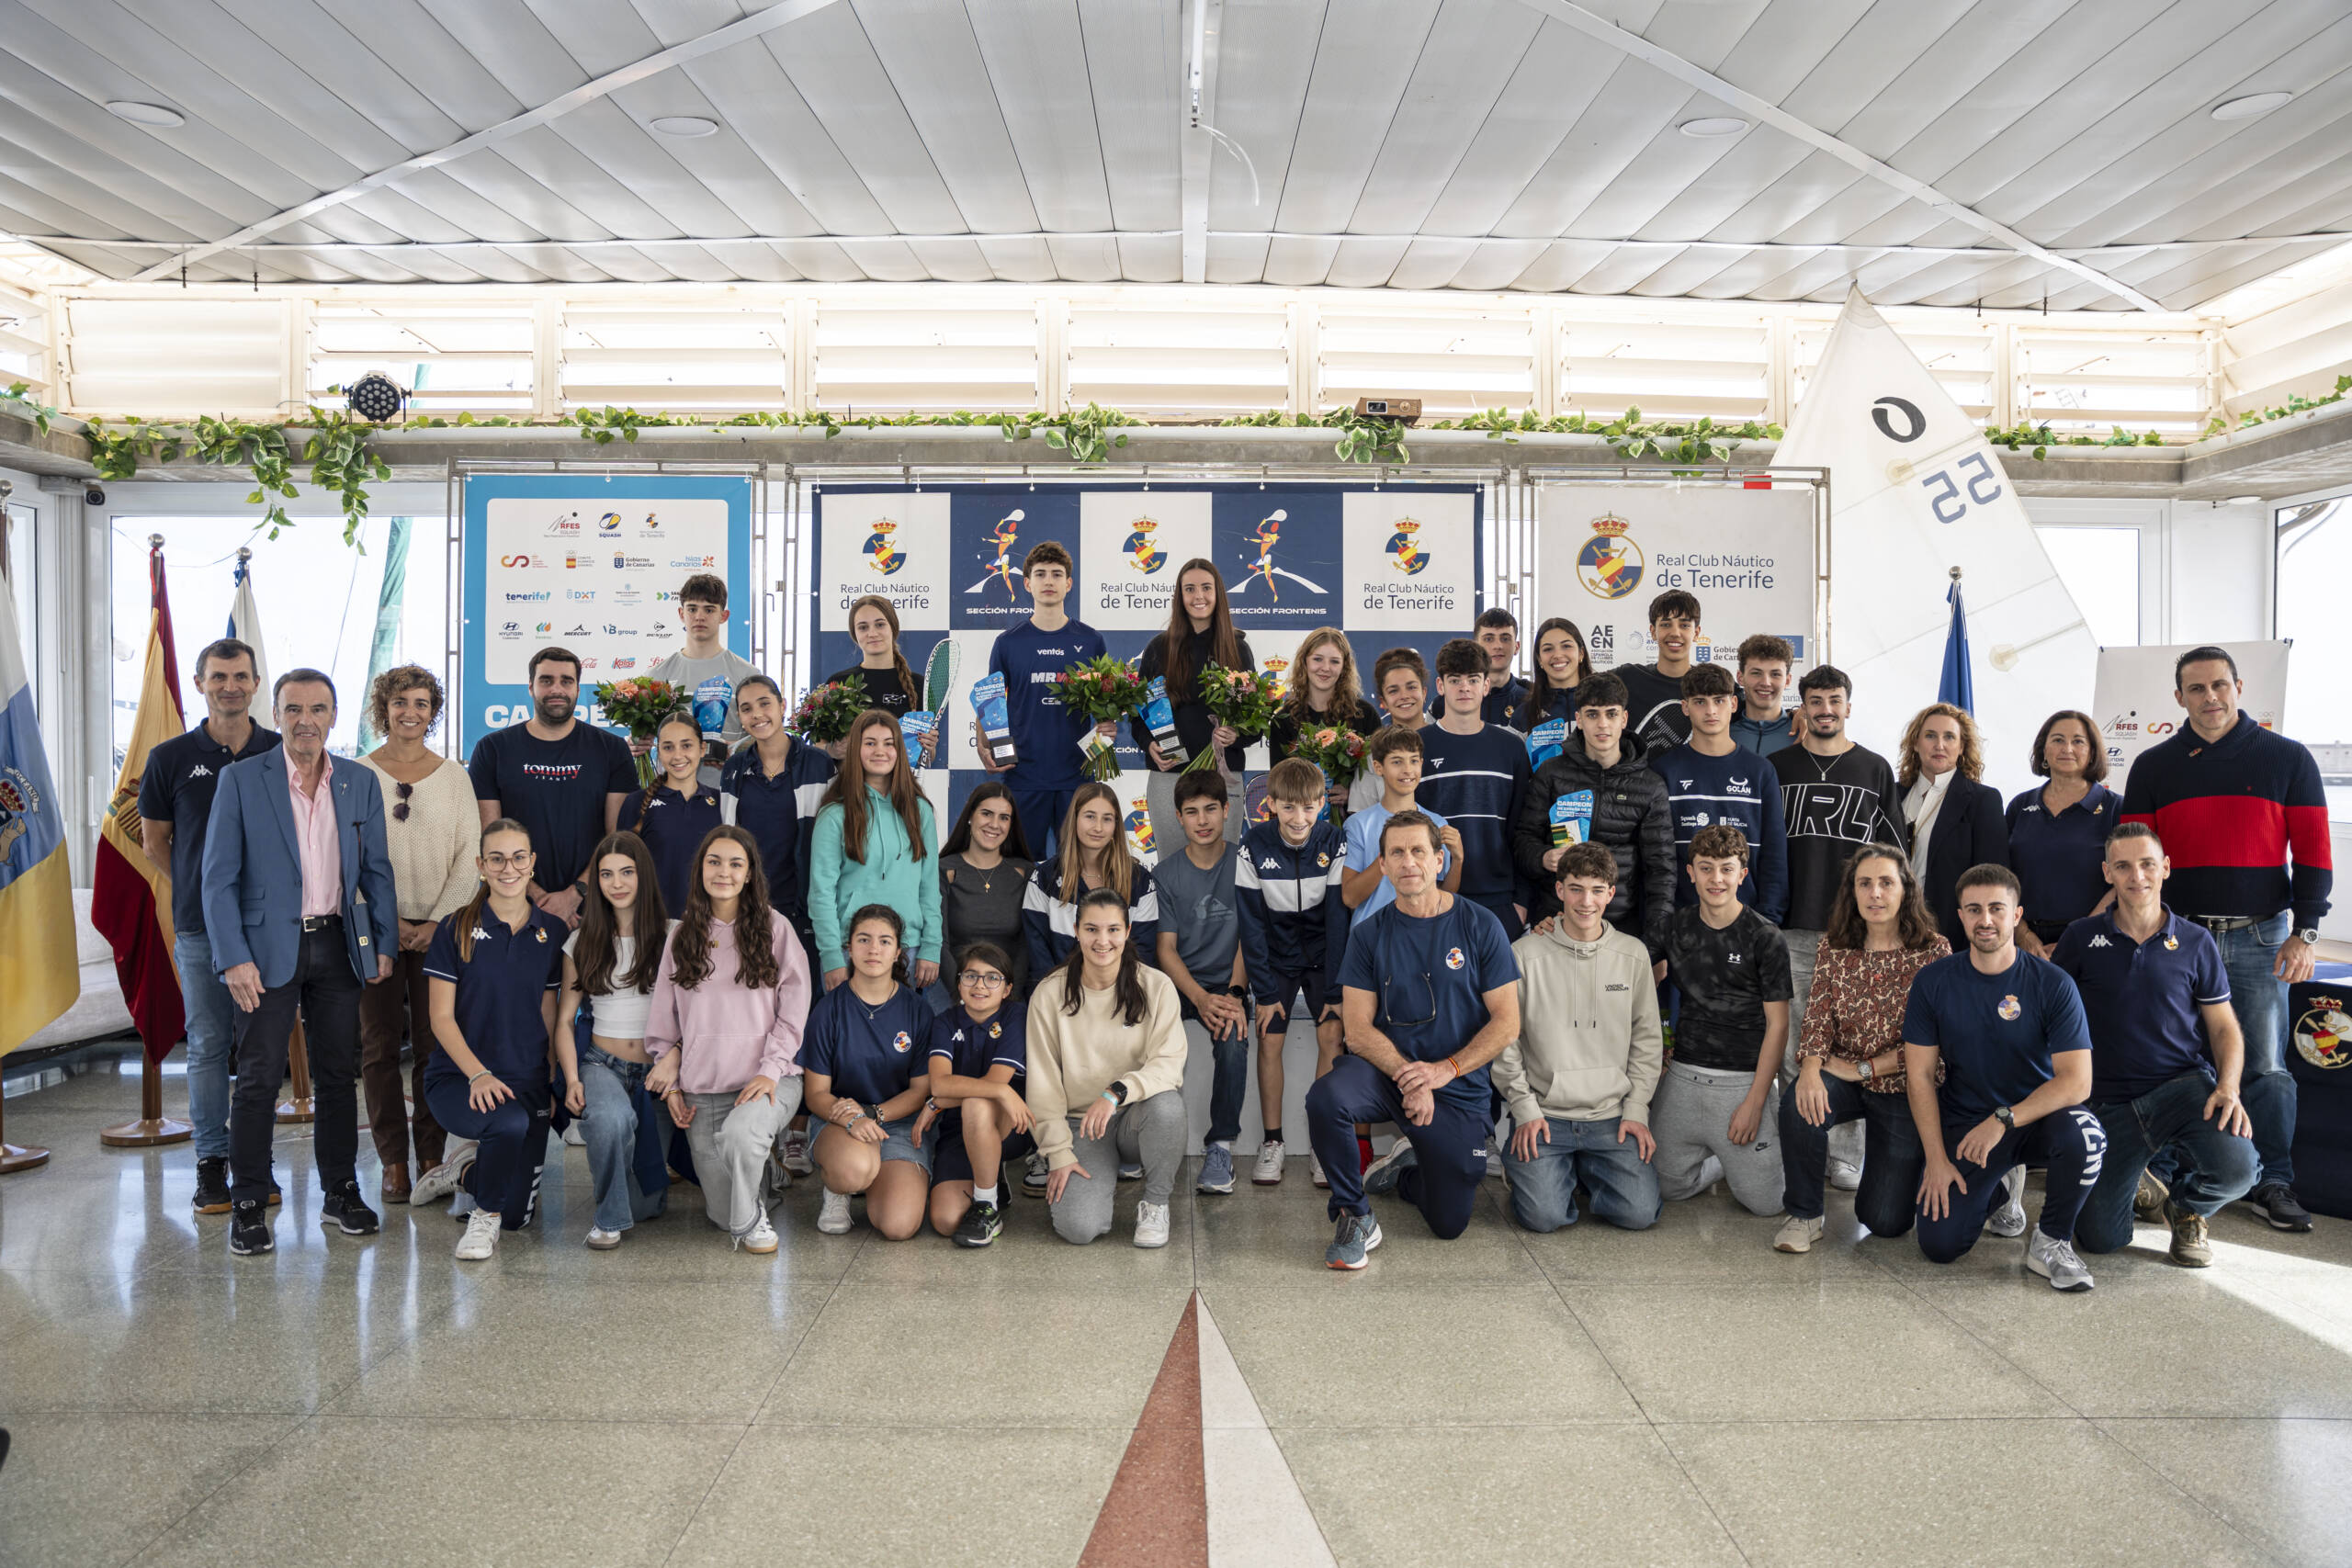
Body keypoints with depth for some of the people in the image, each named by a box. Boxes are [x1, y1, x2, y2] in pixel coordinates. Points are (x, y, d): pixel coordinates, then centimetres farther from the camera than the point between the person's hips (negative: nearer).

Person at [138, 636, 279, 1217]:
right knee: (208, 1045, 3)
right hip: (200, 927, -1)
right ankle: (212, 1163, 13)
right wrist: (205, 886, 8)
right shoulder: (170, 758, 2)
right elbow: (154, 841, 10)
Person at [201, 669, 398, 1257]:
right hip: (268, 949, -3)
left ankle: (340, 1192, 22)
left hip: (338, 946, 3)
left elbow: (377, 871, 11)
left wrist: (384, 944, 4)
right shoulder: (241, 779, -3)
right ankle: (248, 1206, 12)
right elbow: (219, 878, -5)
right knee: (259, 1080, 0)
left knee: (338, 1075, 10)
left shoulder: (361, 783, 6)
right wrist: (234, 959, -12)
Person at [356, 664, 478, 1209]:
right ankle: (393, 1161, 11)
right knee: (381, 1046, 2)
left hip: (438, 929, 1)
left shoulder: (454, 775, 7)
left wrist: (439, 920, -6)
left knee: (434, 1044, 0)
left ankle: (432, 1158, 9)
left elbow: (470, 856, 4)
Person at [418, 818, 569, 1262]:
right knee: (510, 1122, -37)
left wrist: (571, 1080, -5)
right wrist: (478, 1074, -20)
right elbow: (442, 1018, -6)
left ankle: (468, 1168, 33)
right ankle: (483, 1215, -7)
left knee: (517, 1214, -1)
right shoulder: (456, 930, -3)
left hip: (528, 1080, 3)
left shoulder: (552, 932, 5)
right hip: (457, 1077, -3)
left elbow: (553, 1018, 8)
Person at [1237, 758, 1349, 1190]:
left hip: (1323, 955, 0)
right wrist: (1265, 991, -13)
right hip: (1277, 957, 0)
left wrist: (1335, 989, -15)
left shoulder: (1334, 843, -15)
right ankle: (1272, 1142, 5)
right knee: (1270, 1039, -8)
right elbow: (1251, 924, -11)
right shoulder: (1254, 846, -15)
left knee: (1331, 1035, -12)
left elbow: (1338, 918, -13)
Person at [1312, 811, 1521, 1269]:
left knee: (1449, 1225, 3)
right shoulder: (1371, 935, -2)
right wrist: (1408, 1076, -22)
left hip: (1459, 1088, 0)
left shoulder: (1479, 925, -5)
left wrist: (1445, 1069, -18)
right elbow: (1358, 1030, -7)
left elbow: (1507, 1022, -7)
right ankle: (1355, 1218, -10)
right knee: (1326, 1097, -34)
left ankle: (1407, 1170, 37)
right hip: (1384, 1069, 0)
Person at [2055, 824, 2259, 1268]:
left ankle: (2186, 1209, 9)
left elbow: (2224, 1028, 7)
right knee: (2100, 1239, -6)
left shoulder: (2196, 942, 3)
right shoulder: (2081, 938, 1)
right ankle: (2138, 1175, 32)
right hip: (2111, 1100, 0)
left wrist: (2229, 1088, -12)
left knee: (2237, 1170, -31)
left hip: (2185, 1084, 0)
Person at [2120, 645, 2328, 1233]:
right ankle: (2158, 1177, 11)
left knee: (2266, 1066, 1)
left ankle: (2273, 1183, 11)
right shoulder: (2153, 767, 7)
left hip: (2260, 939, -1)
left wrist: (2304, 934, -4)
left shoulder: (2288, 759, 5)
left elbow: (2312, 854, 3)